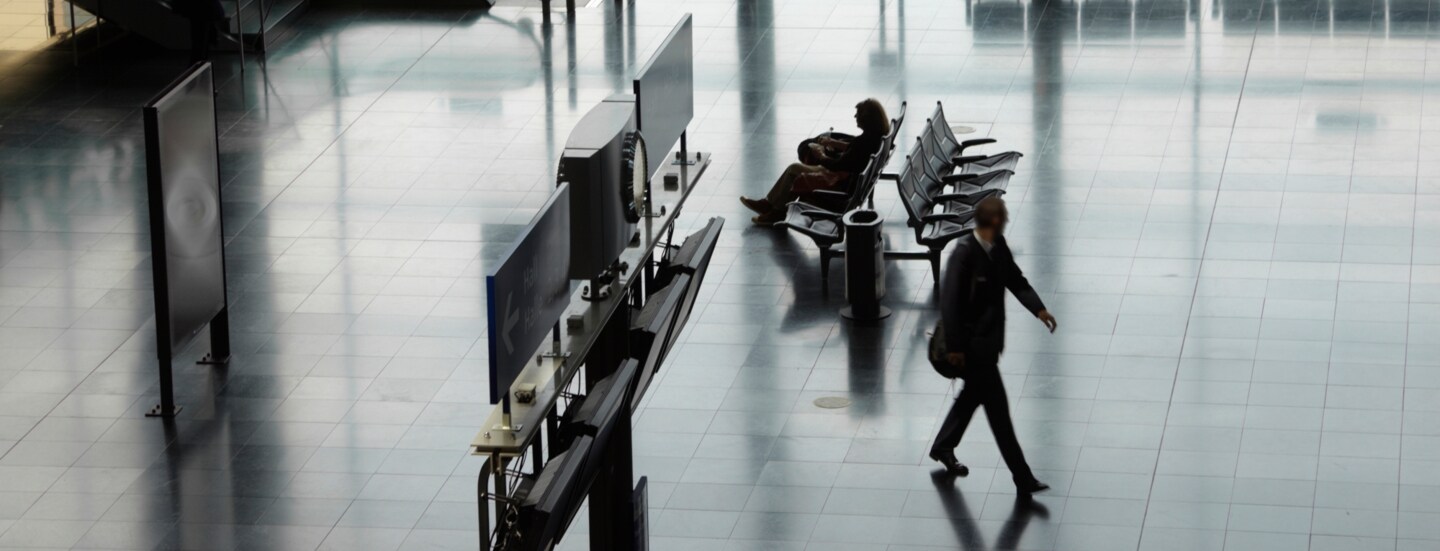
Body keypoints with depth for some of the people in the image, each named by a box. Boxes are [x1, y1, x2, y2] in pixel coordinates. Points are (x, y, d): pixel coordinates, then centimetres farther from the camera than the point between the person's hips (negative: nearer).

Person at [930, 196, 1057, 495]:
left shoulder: (998, 247, 1)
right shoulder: (964, 253, -25)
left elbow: (1015, 279, 11)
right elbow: (949, 300, -23)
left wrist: (1038, 308, -5)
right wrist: (954, 346, -22)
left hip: (990, 336, 9)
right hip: (973, 342, -9)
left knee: (974, 393, 24)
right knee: (997, 407, -5)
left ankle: (943, 447, 45)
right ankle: (1022, 478, -1)